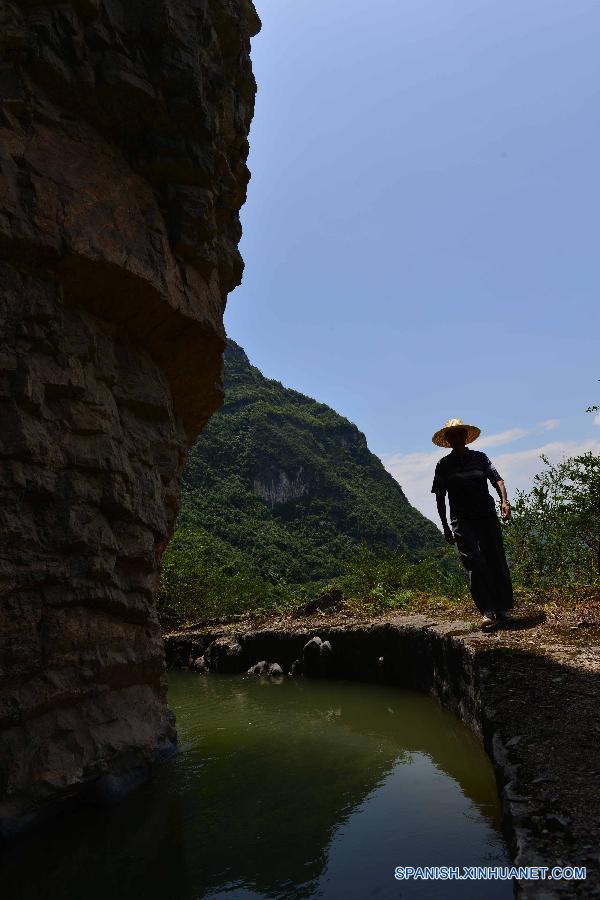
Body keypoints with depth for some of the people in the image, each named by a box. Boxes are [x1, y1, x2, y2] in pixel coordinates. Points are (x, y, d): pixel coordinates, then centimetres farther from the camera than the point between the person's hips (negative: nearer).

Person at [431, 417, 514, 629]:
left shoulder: (480, 457, 10)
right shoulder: (443, 465, 7)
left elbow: (497, 479, 0)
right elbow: (440, 498, 8)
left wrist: (504, 501, -19)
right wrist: (445, 527, 5)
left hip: (487, 516, 2)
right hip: (462, 521, -2)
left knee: (497, 561, 3)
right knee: (473, 563, -13)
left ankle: (502, 609, 14)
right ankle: (487, 611, -12)